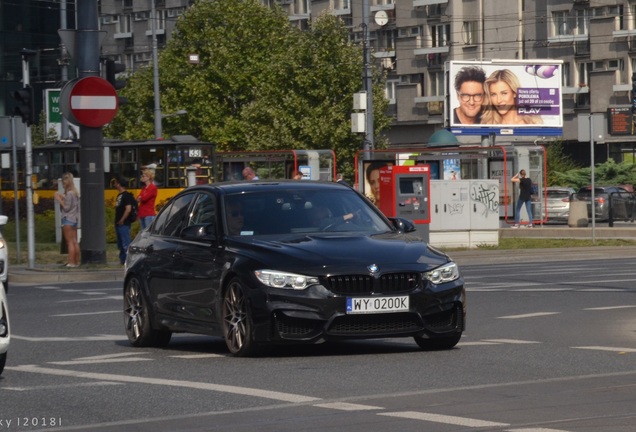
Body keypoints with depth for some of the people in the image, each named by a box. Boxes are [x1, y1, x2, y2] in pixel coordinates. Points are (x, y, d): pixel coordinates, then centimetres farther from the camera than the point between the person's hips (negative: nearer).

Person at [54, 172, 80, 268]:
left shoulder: (69, 193, -15)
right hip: (74, 219, 9)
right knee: (75, 241, 10)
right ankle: (77, 261, 12)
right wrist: (63, 198, 11)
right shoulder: (75, 192, 12)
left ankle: (71, 262, -10)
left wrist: (59, 200, -9)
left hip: (67, 219, -9)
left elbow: (66, 207, -16)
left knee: (69, 242, -8)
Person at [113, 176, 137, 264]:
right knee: (120, 245, 14)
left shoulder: (126, 195, -13)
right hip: (118, 224, 10)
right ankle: (123, 260, 20)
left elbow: (128, 209, -21)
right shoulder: (119, 195, 16)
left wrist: (122, 221, -18)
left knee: (126, 244, -11)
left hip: (124, 224, -10)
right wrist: (117, 222, 14)